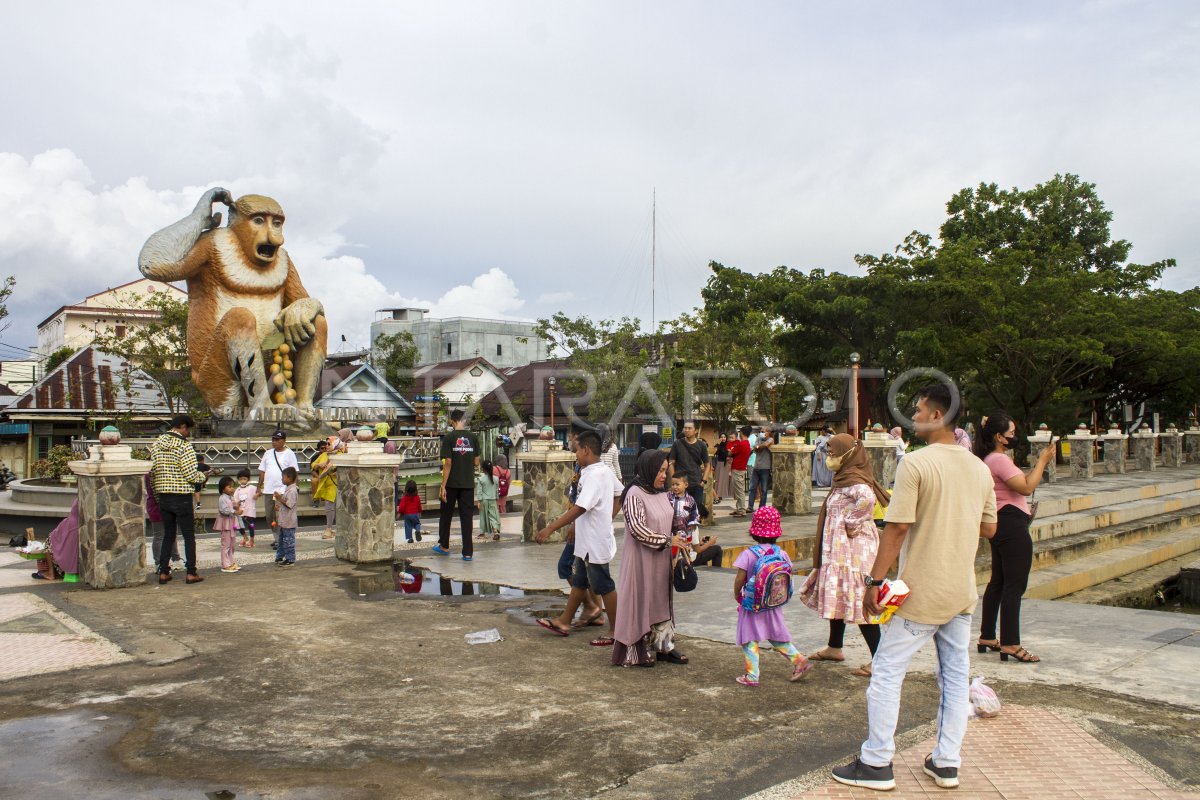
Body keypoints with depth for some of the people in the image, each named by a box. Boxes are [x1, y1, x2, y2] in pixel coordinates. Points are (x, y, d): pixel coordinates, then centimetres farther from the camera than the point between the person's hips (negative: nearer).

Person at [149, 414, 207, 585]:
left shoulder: (156, 445, 7)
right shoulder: (184, 447, -14)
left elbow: (152, 473, 10)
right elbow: (191, 476, -18)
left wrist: (157, 496, 18)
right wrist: (203, 475, 3)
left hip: (163, 497, 6)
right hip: (182, 497, -6)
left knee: (168, 534, 15)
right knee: (189, 536, 4)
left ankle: (163, 572, 15)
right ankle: (191, 573, 6)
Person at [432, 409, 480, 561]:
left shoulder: (448, 438, -8)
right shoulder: (473, 437, 1)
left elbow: (448, 463, -11)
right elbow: (476, 462, 3)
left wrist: (443, 486, -9)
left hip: (452, 483, -2)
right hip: (468, 483, 2)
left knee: (446, 514, 15)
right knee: (466, 517, 5)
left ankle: (444, 546, 28)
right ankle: (467, 552, 2)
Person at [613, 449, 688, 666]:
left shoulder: (661, 494, 8)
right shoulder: (635, 494, -16)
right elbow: (637, 529, -22)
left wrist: (677, 541, 6)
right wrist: (667, 540, -20)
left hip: (661, 559, 8)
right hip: (641, 559, -8)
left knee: (661, 602, 13)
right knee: (640, 602, 2)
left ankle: (663, 646, 23)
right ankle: (637, 652, 13)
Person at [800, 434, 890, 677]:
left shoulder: (852, 479, -17)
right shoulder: (845, 478, 13)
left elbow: (867, 497, -36)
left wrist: (851, 524, -26)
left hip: (852, 548, -11)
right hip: (839, 548, 11)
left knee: (857, 600, -9)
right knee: (839, 597, 19)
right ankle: (834, 648, 32)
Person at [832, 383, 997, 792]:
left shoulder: (916, 463, -16)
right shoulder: (979, 468, 6)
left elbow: (897, 528, -19)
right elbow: (989, 528, 15)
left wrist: (874, 580, -13)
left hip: (920, 592, -7)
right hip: (963, 592, 7)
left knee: (887, 673, 3)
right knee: (955, 675, 14)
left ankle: (877, 764, 8)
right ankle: (947, 762, 21)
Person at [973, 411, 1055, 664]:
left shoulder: (990, 460, 17)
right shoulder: (1000, 460, -16)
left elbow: (1020, 483, 18)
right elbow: (1026, 488, -22)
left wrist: (1039, 464, 13)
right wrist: (1042, 461, -12)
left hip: (1000, 525, 11)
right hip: (1012, 524, -11)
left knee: (998, 582, 15)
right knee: (1014, 585, -8)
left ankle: (987, 637, 21)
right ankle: (1010, 644, -6)